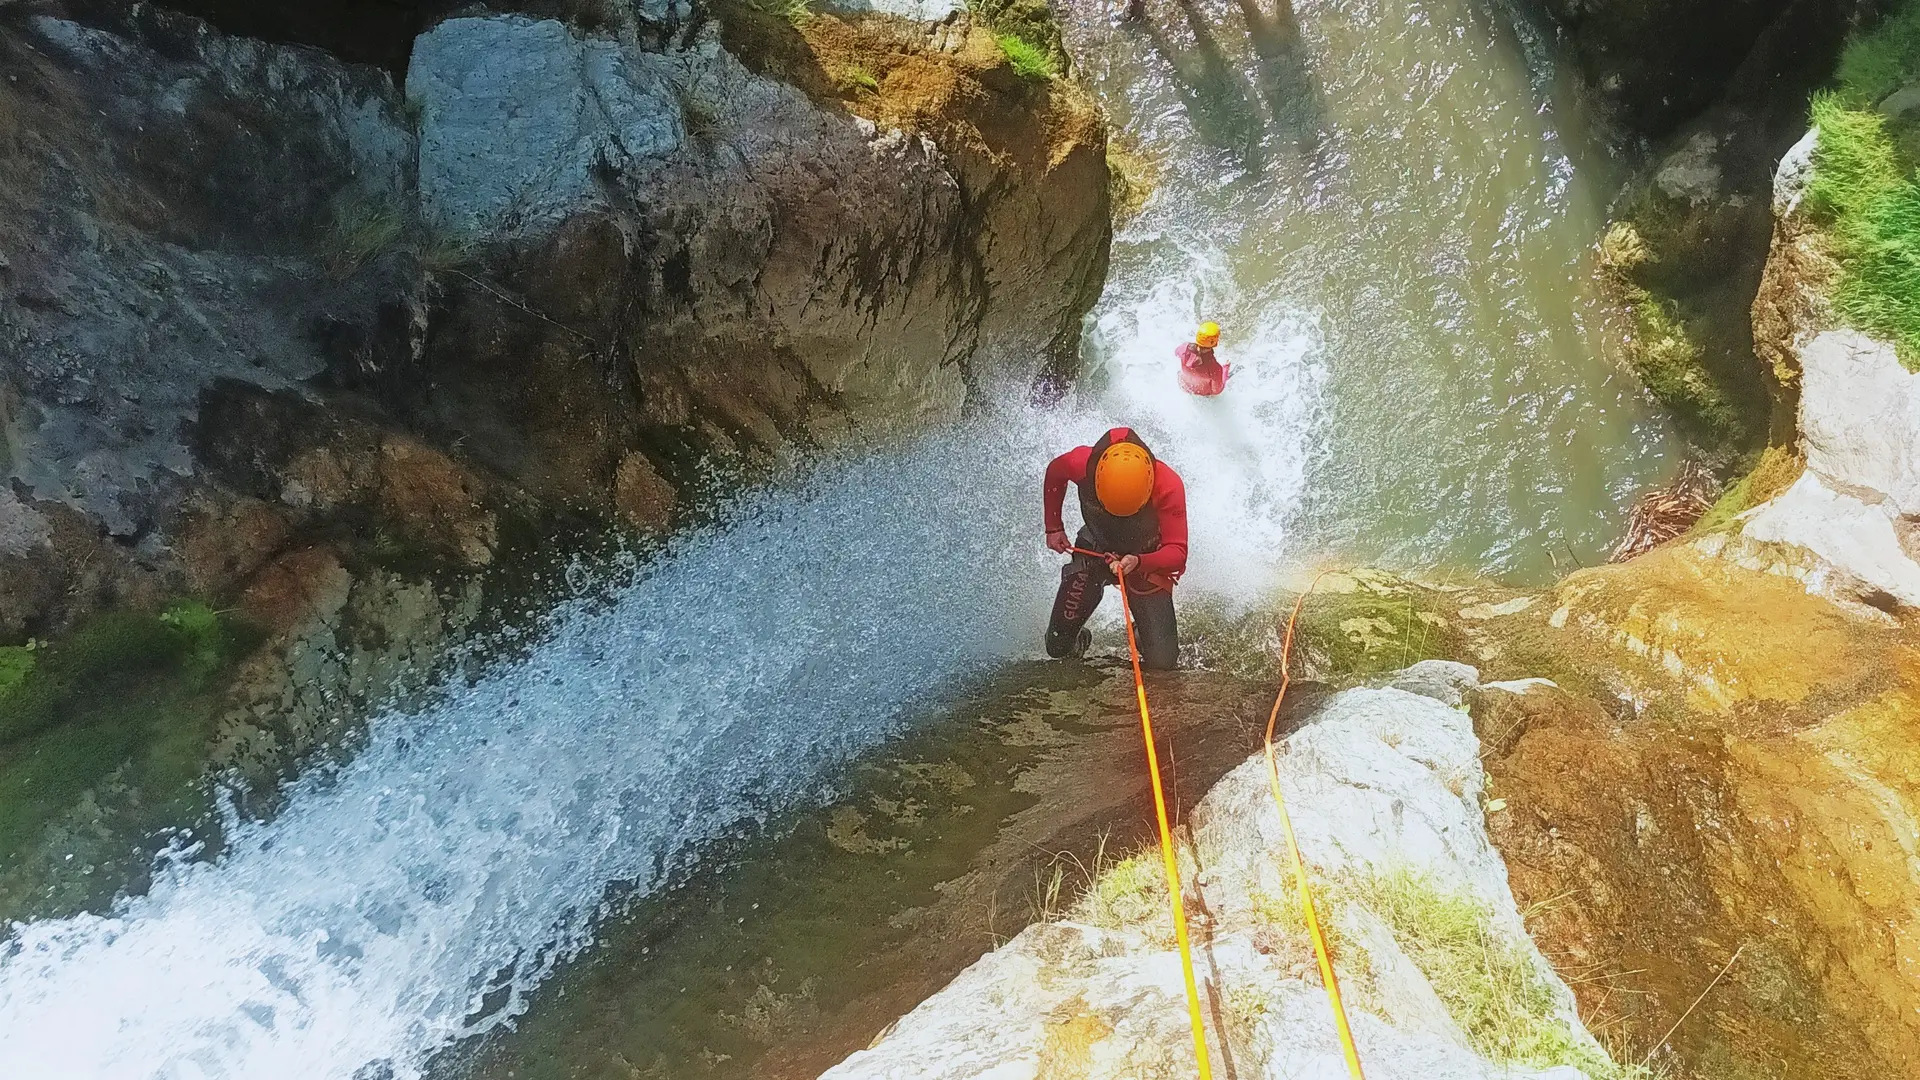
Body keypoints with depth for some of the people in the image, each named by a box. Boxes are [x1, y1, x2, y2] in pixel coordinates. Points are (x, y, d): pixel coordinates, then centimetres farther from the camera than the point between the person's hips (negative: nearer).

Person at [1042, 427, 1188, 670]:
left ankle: (1142, 633, 26)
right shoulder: (1081, 463, -30)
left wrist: (1137, 562, -48)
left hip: (1147, 560, -1)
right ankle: (1079, 640, 34)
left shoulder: (1168, 486, -34)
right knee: (1058, 647, -3)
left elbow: (1177, 552, -29)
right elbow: (1054, 473, -4)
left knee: (1162, 661, -10)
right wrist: (1053, 527, -3)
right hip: (1094, 549, 1)